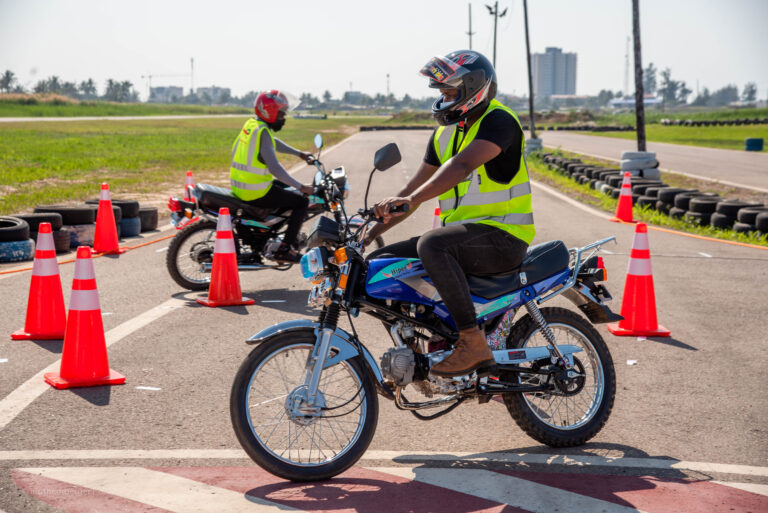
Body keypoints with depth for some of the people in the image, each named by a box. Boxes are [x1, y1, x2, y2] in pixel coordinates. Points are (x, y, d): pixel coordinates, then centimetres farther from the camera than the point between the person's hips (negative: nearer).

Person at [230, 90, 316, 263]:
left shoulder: (252, 124, 9)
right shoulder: (262, 132, -20)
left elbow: (273, 143, 28)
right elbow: (275, 168, -28)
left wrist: (299, 153, 31)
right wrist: (301, 187, -23)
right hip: (256, 193, -10)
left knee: (286, 187, 31)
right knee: (302, 201, 0)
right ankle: (284, 249, -5)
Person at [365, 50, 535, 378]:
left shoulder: (498, 120, -12)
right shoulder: (446, 132, 15)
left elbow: (463, 165, -31)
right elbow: (414, 188, 18)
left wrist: (411, 200, -43)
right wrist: (370, 232, 10)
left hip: (503, 234, -9)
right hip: (460, 234, 9)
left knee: (431, 245, -36)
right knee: (379, 263, 0)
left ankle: (474, 343, -30)